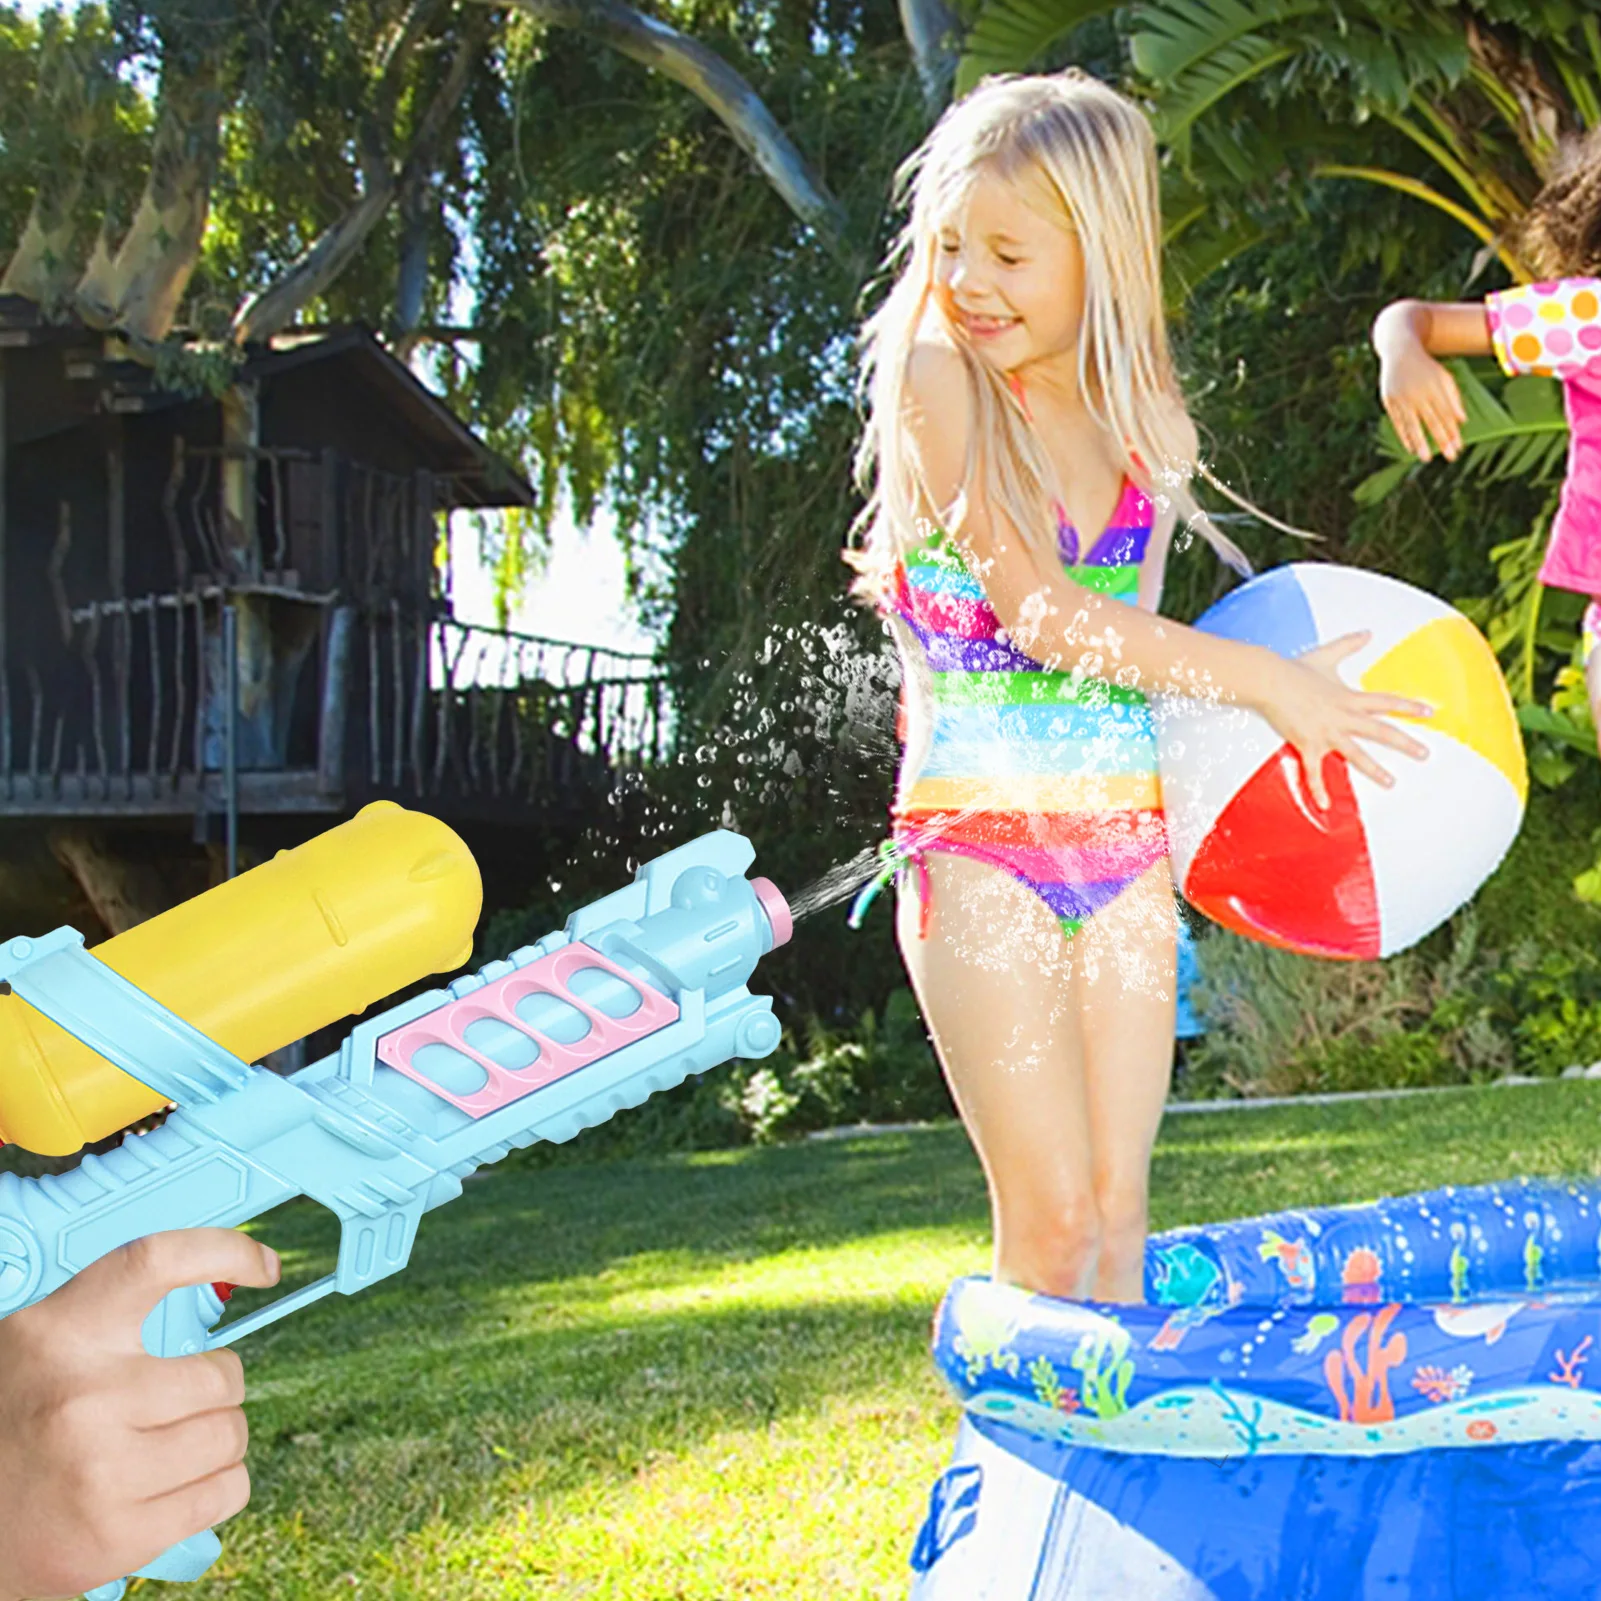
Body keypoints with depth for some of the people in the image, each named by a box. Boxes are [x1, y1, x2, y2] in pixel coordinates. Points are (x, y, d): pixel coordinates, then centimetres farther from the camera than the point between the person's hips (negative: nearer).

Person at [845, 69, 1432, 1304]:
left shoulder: (1154, 433, 7)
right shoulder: (936, 380, -8)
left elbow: (1132, 643, 13)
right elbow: (1034, 609, -16)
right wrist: (1261, 677, -15)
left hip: (1126, 852, 5)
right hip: (981, 842, -4)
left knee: (1121, 1207, 6)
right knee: (1052, 1214, -6)